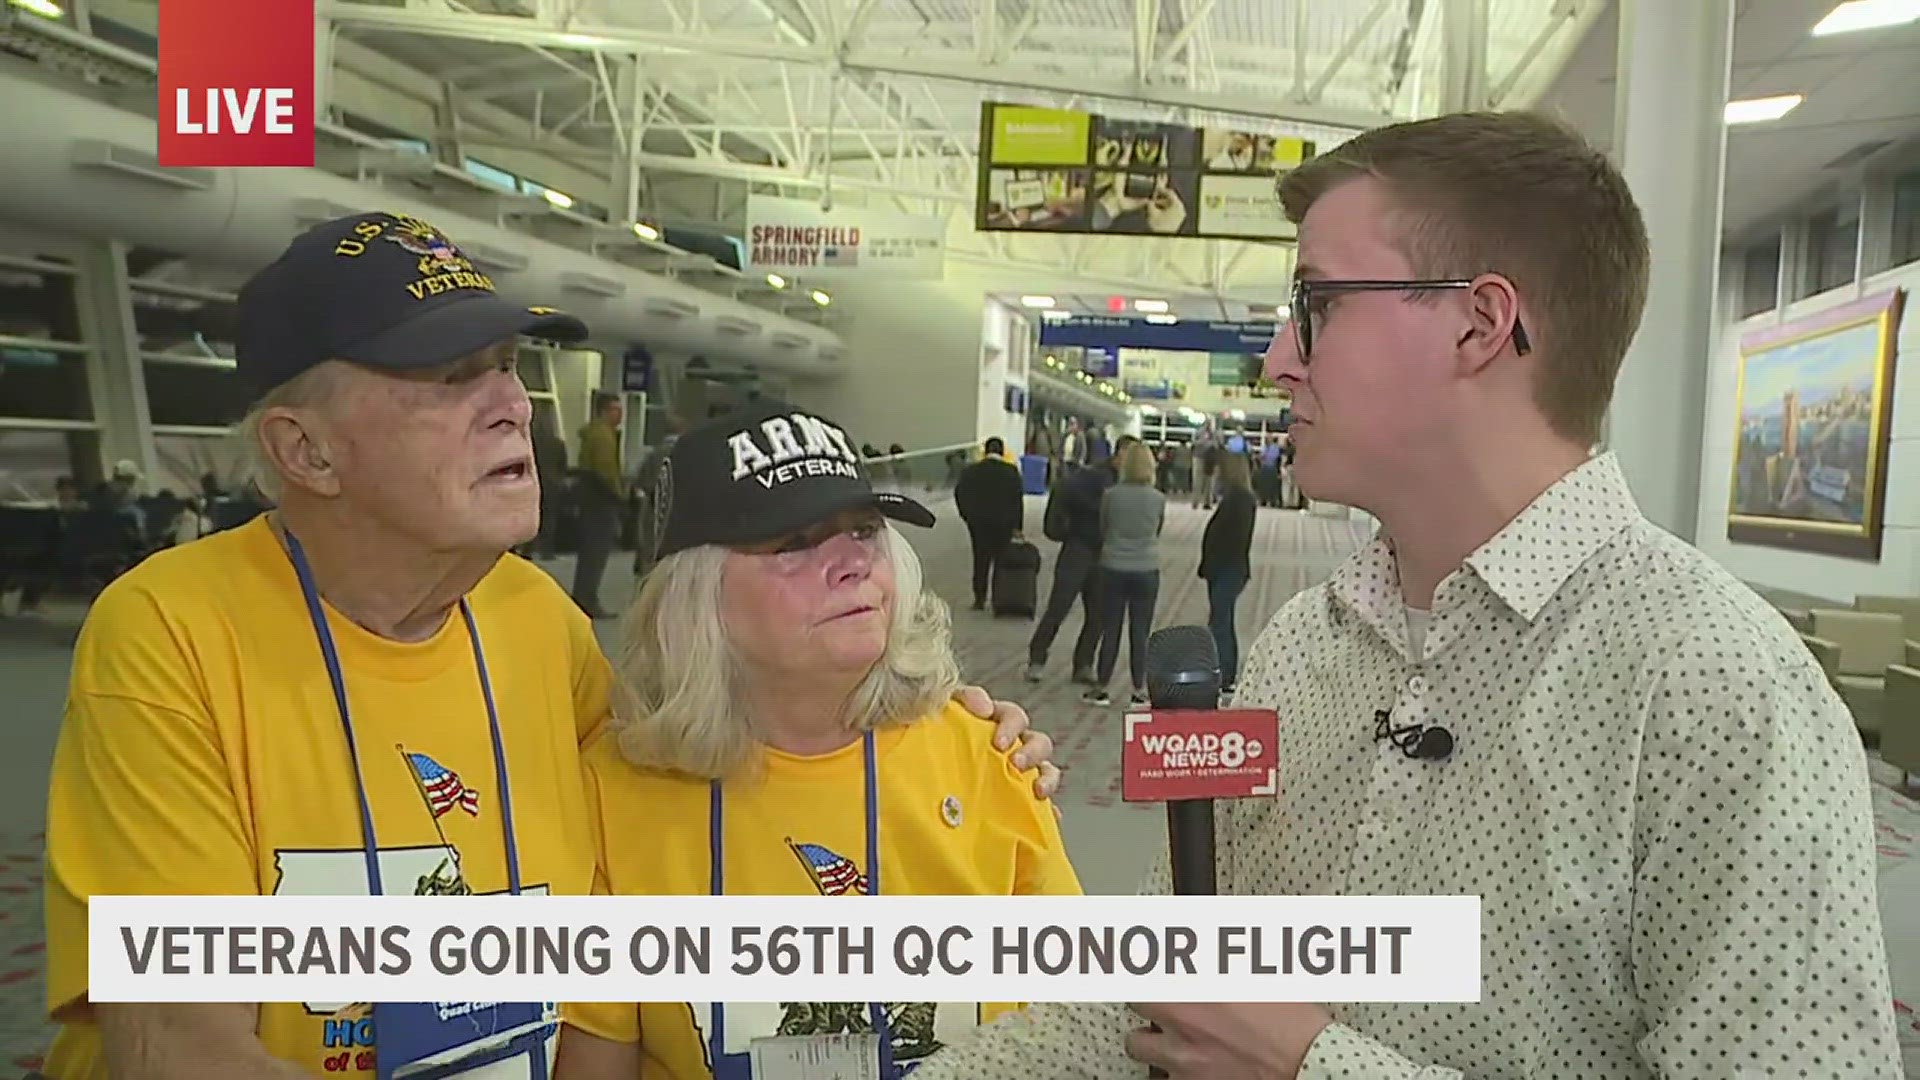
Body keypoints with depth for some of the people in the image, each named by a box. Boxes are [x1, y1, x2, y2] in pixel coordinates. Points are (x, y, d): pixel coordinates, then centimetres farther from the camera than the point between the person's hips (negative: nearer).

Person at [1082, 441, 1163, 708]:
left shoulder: (1111, 495, -7)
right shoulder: (1158, 499, -6)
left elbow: (1102, 530, 6)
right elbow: (1157, 532, 8)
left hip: (1113, 569, 0)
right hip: (1146, 571, 0)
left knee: (1110, 631, 8)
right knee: (1139, 634, 7)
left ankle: (1101, 688, 14)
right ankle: (1139, 691, 13)